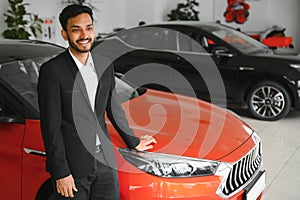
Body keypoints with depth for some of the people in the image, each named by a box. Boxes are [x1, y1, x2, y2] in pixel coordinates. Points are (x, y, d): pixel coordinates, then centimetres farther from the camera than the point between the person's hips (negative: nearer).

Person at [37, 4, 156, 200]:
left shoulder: (105, 66, 7)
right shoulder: (52, 70, -11)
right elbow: (51, 126, -12)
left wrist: (133, 142, 26)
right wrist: (60, 173, -14)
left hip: (106, 162, 5)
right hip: (73, 166, -5)